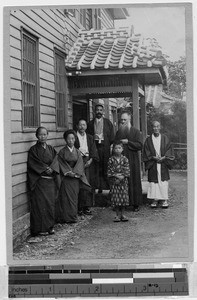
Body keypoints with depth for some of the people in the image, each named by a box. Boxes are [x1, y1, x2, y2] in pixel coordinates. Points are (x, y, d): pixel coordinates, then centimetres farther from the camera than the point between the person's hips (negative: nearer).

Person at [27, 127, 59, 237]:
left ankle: (50, 226, 13)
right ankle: (40, 228, 0)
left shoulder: (51, 149, 13)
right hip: (39, 180, -4)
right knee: (40, 203, -5)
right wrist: (45, 168, -15)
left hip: (51, 180, 4)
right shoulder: (33, 149, -1)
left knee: (51, 202, 4)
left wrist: (51, 169, -16)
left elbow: (55, 161, 3)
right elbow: (33, 164, -9)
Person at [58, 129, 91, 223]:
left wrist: (75, 172, -14)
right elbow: (61, 164, -4)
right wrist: (68, 172, -15)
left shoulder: (77, 152, 9)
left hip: (75, 178, 2)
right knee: (66, 197, -4)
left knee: (74, 197, 4)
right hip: (65, 178, -2)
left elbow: (80, 163, 0)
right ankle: (66, 217, 0)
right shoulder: (62, 152, 2)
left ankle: (73, 217, 9)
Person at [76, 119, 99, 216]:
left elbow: (94, 151, 8)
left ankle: (87, 207, 4)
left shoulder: (90, 138, 16)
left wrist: (90, 160, -7)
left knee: (89, 184, -1)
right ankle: (79, 208, -5)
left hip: (89, 162, 3)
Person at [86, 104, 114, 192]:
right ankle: (99, 187, 3)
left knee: (106, 167, -3)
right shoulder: (91, 123, 12)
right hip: (95, 147, 1)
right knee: (97, 169, -1)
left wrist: (109, 145, -1)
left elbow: (112, 136, 7)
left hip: (105, 146, -1)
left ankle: (108, 185, 1)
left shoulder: (107, 122, 10)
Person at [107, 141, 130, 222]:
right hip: (114, 181, -1)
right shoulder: (111, 159, 1)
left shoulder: (125, 159, 2)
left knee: (124, 197, 2)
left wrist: (123, 176, -15)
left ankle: (122, 214, 14)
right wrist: (115, 175, -13)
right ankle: (118, 215, 10)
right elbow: (109, 171, -1)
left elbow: (127, 170, -1)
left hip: (123, 181, 1)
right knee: (115, 198, 0)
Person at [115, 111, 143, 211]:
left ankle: (135, 204, 5)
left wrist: (127, 142, -12)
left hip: (132, 161, -2)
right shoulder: (119, 132, 13)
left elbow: (140, 145, -6)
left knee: (134, 182, 0)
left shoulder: (136, 131, 3)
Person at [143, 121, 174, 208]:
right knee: (154, 181, -2)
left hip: (163, 164, 0)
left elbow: (168, 150, 3)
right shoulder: (148, 140, 5)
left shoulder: (165, 138, 6)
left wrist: (163, 157, -12)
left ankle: (164, 199, 4)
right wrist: (153, 157, -13)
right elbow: (146, 152, 2)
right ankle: (155, 199, 3)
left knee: (163, 181, -2)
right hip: (153, 165, 0)